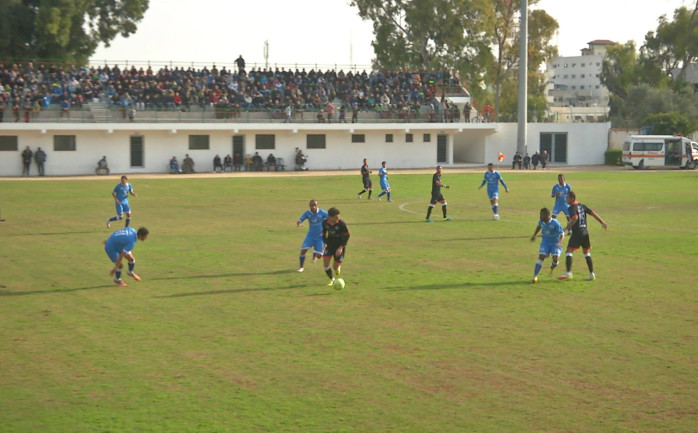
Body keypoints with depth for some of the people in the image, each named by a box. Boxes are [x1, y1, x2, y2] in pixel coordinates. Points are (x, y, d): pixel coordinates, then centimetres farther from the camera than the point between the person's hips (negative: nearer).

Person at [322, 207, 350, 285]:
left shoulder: (341, 224, -20)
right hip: (330, 245, 3)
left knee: (335, 267, -3)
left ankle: (338, 267, 38)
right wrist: (325, 244, -8)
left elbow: (347, 236, -11)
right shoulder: (325, 223, -10)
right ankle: (332, 279, 12)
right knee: (325, 262, -12)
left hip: (339, 246, -3)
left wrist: (341, 247, -16)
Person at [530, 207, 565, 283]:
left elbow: (562, 234, -19)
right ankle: (535, 276, -14)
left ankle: (552, 268, 22)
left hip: (555, 242, -3)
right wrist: (534, 235, 30)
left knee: (555, 259, -16)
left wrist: (559, 242, -38)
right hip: (545, 241, 3)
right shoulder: (541, 222, -7)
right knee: (541, 257, -13)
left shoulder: (555, 223, -22)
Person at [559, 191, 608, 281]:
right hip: (585, 233, 7)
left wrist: (567, 228, -26)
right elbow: (593, 213, 12)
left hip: (576, 233, -7)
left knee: (569, 252, -6)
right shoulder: (582, 206, 13)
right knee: (587, 254, 15)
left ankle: (569, 273, -17)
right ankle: (592, 274, 14)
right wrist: (602, 222, 17)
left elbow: (575, 218, -27)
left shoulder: (572, 208, -9)